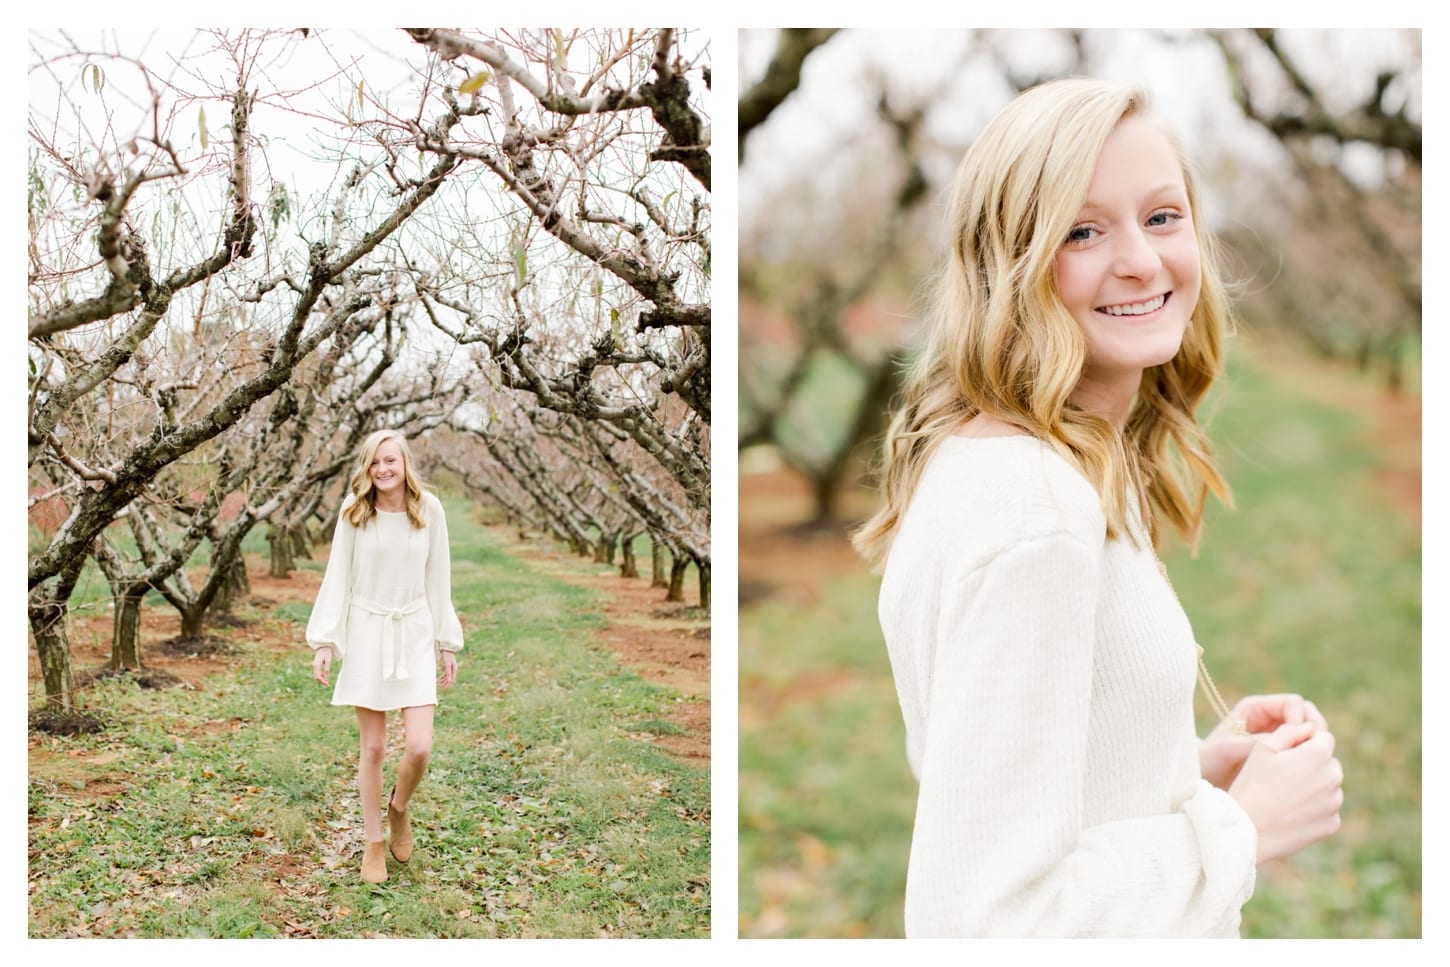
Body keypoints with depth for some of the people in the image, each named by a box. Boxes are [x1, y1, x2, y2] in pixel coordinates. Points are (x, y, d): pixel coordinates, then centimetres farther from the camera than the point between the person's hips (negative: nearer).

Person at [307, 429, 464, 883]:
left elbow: (438, 579, 4)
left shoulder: (429, 510, -2)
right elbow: (337, 577, 0)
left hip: (414, 633, 1)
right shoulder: (354, 512, -4)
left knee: (419, 747, -9)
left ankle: (399, 808, 23)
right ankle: (373, 843, 21)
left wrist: (447, 643, 6)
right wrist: (324, 642, -3)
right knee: (372, 748, 4)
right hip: (366, 633, 0)